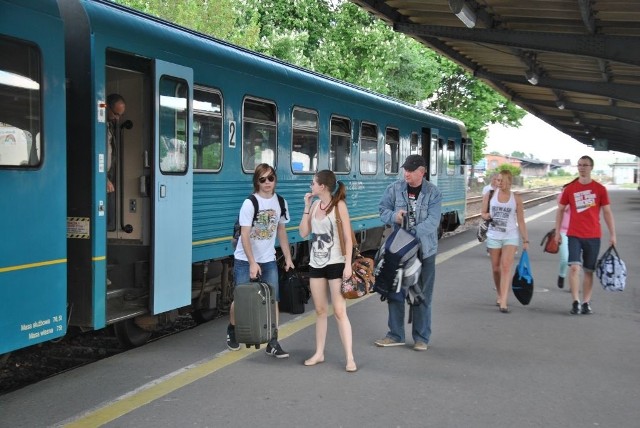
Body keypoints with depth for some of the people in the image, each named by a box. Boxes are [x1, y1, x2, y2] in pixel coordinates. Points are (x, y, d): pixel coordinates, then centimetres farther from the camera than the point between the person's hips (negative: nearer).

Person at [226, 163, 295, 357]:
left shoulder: (280, 203, 1)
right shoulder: (250, 203, -15)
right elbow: (245, 236, -19)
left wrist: (288, 257, 10)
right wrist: (252, 263, -24)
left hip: (268, 260, 4)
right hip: (245, 260, -4)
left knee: (272, 299, -2)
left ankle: (273, 343, 3)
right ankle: (232, 332, 30)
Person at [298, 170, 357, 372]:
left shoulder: (339, 205, -11)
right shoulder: (315, 204, 6)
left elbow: (348, 238, -12)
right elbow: (303, 233, 4)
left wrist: (348, 265, -18)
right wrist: (307, 207, -1)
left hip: (335, 264, -6)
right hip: (316, 264, 6)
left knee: (339, 312, -5)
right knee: (320, 311, 13)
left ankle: (350, 358, 0)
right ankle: (319, 353, 22)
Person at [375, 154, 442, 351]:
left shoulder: (433, 193, -7)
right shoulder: (394, 189, -1)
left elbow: (432, 221, -16)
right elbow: (383, 210, 3)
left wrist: (412, 233, -30)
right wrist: (394, 216, -20)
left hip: (424, 250, -2)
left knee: (422, 294, 7)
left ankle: (421, 337, 19)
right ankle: (395, 335, 21)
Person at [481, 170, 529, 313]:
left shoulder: (516, 199, 0)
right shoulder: (490, 195, 3)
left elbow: (521, 221, 3)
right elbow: (483, 213, 11)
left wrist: (526, 240, 1)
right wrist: (487, 216, -13)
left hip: (511, 237, -2)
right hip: (493, 236, 2)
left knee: (506, 267, -13)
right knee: (496, 269, 9)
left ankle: (503, 302, -16)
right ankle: (499, 295, 31)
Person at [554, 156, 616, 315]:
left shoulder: (600, 189, 2)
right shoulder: (569, 188, 3)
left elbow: (607, 212, 4)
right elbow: (560, 210, 10)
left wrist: (612, 234, 0)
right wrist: (557, 232, 6)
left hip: (593, 236, 0)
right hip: (574, 235, 0)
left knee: (588, 271, 7)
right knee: (574, 267, -13)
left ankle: (586, 303, 16)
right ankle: (575, 302, -8)